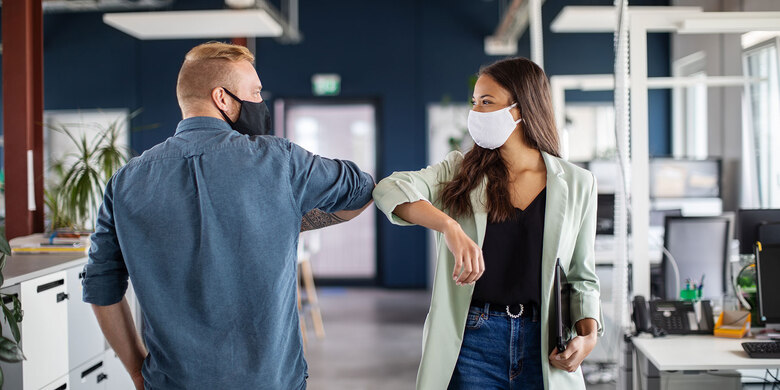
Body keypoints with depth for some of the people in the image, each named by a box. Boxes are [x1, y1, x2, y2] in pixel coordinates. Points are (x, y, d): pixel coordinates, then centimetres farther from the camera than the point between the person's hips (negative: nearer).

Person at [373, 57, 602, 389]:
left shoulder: (576, 184, 6)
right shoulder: (460, 171, 5)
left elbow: (582, 277, 11)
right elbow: (389, 189, -14)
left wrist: (589, 335, -7)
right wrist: (449, 226, -31)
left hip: (544, 345, 1)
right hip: (471, 340, 0)